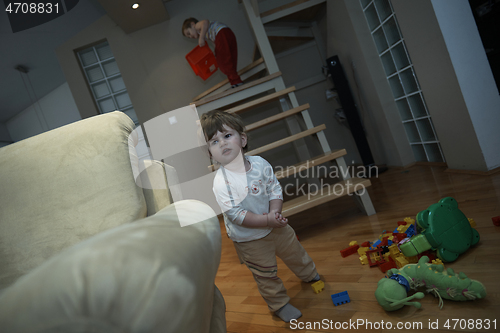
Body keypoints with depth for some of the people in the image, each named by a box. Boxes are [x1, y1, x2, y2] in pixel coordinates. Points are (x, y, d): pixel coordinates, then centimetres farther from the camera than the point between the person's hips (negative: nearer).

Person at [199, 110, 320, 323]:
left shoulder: (259, 163, -13)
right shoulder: (221, 182, -27)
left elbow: (275, 188, -6)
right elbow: (235, 214, -27)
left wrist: (275, 212, -22)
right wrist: (267, 221, -30)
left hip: (276, 225, 5)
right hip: (249, 238, -5)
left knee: (295, 252, 26)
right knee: (266, 274, 12)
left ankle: (310, 275, 57)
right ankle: (279, 304, 39)